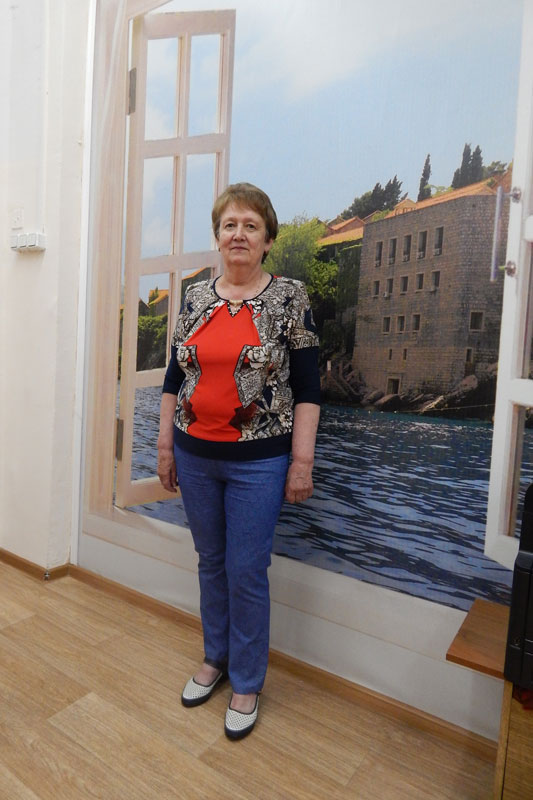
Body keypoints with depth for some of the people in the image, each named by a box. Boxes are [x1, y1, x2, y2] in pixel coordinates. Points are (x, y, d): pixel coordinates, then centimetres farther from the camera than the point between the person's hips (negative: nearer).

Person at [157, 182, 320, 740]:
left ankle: (246, 683, 30)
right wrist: (165, 445, 8)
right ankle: (215, 658, 42)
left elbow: (307, 386, -7)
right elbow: (174, 376, 9)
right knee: (211, 563, 19)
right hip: (195, 456, 4)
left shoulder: (290, 297, -5)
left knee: (247, 573, 6)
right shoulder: (195, 297, 6)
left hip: (258, 462, -4)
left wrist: (302, 461, -10)